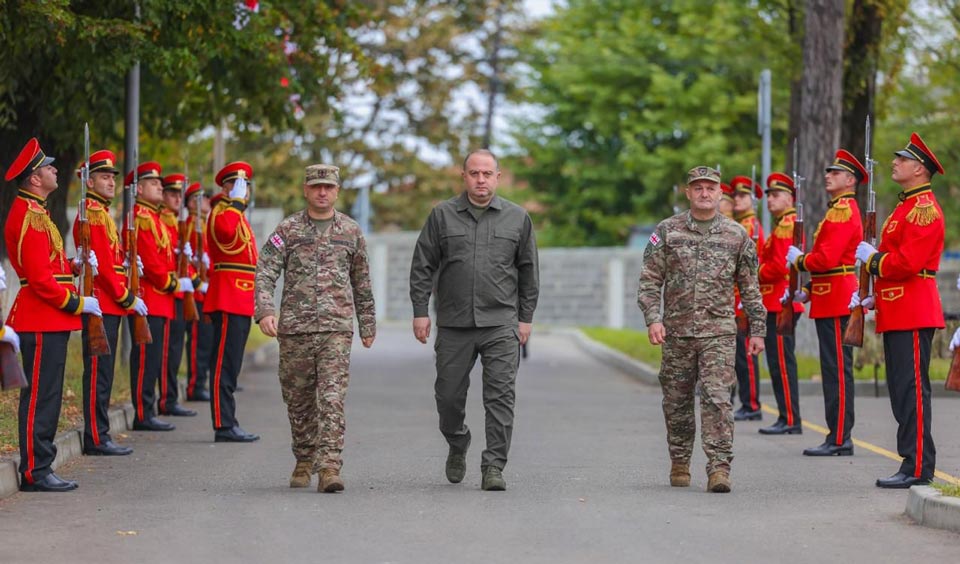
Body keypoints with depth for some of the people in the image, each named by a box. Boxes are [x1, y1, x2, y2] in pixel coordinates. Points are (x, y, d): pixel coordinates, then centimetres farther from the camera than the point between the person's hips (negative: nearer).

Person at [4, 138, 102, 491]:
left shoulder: (32, 213, 18)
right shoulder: (31, 217, -16)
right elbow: (40, 279, -20)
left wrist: (74, 266, 7)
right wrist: (77, 303, -14)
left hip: (48, 320, 11)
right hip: (42, 321, -11)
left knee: (45, 396, 12)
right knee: (40, 396, -8)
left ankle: (39, 467, 16)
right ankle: (35, 472, -6)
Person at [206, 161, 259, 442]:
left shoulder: (237, 215, 23)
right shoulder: (221, 212, -9)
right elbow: (226, 232, -35)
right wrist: (236, 202, -26)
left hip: (240, 303, 10)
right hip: (229, 301, -10)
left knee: (230, 365, 11)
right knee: (225, 364, -10)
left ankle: (228, 423, 14)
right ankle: (224, 426, -12)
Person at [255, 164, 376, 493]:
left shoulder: (351, 231, 9)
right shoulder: (287, 230, 3)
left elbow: (361, 282, 17)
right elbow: (265, 273, -5)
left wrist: (368, 325, 20)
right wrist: (264, 311, -21)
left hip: (336, 329, -1)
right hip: (294, 329, 1)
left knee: (332, 399, -12)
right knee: (298, 400, 10)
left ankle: (329, 467, -17)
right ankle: (304, 461, 27)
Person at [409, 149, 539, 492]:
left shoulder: (517, 218, 7)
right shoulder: (443, 215, 5)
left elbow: (528, 271, 11)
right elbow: (422, 266, 6)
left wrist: (526, 318, 7)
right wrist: (420, 311, -1)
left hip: (501, 323, -1)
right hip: (453, 323, 1)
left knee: (501, 395, -8)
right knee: (449, 395, 8)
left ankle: (494, 467, -5)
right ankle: (457, 447, 34)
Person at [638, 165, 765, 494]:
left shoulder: (736, 235, 5)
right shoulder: (667, 232, 4)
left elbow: (750, 288, 10)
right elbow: (649, 281, 2)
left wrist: (757, 330, 8)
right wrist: (653, 318, -11)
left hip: (719, 333, -1)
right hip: (676, 332, 1)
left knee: (718, 398, -13)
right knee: (677, 402, 9)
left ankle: (719, 467, -15)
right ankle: (679, 464, 23)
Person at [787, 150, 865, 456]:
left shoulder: (843, 211, -14)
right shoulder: (839, 210, 19)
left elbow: (827, 259, -22)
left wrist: (799, 260, -5)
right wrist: (809, 291, 16)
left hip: (836, 302, -11)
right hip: (831, 301, 11)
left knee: (838, 369, -8)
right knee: (834, 369, 11)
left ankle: (840, 440, -7)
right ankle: (838, 438, 15)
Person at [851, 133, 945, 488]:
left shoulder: (924, 209, -13)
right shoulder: (906, 207, 20)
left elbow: (907, 262, -22)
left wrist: (872, 258, -8)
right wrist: (875, 295, 14)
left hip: (913, 316, -10)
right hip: (897, 314, 10)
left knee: (912, 389, -9)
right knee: (902, 390, 11)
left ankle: (919, 469, -8)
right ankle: (914, 464, 14)